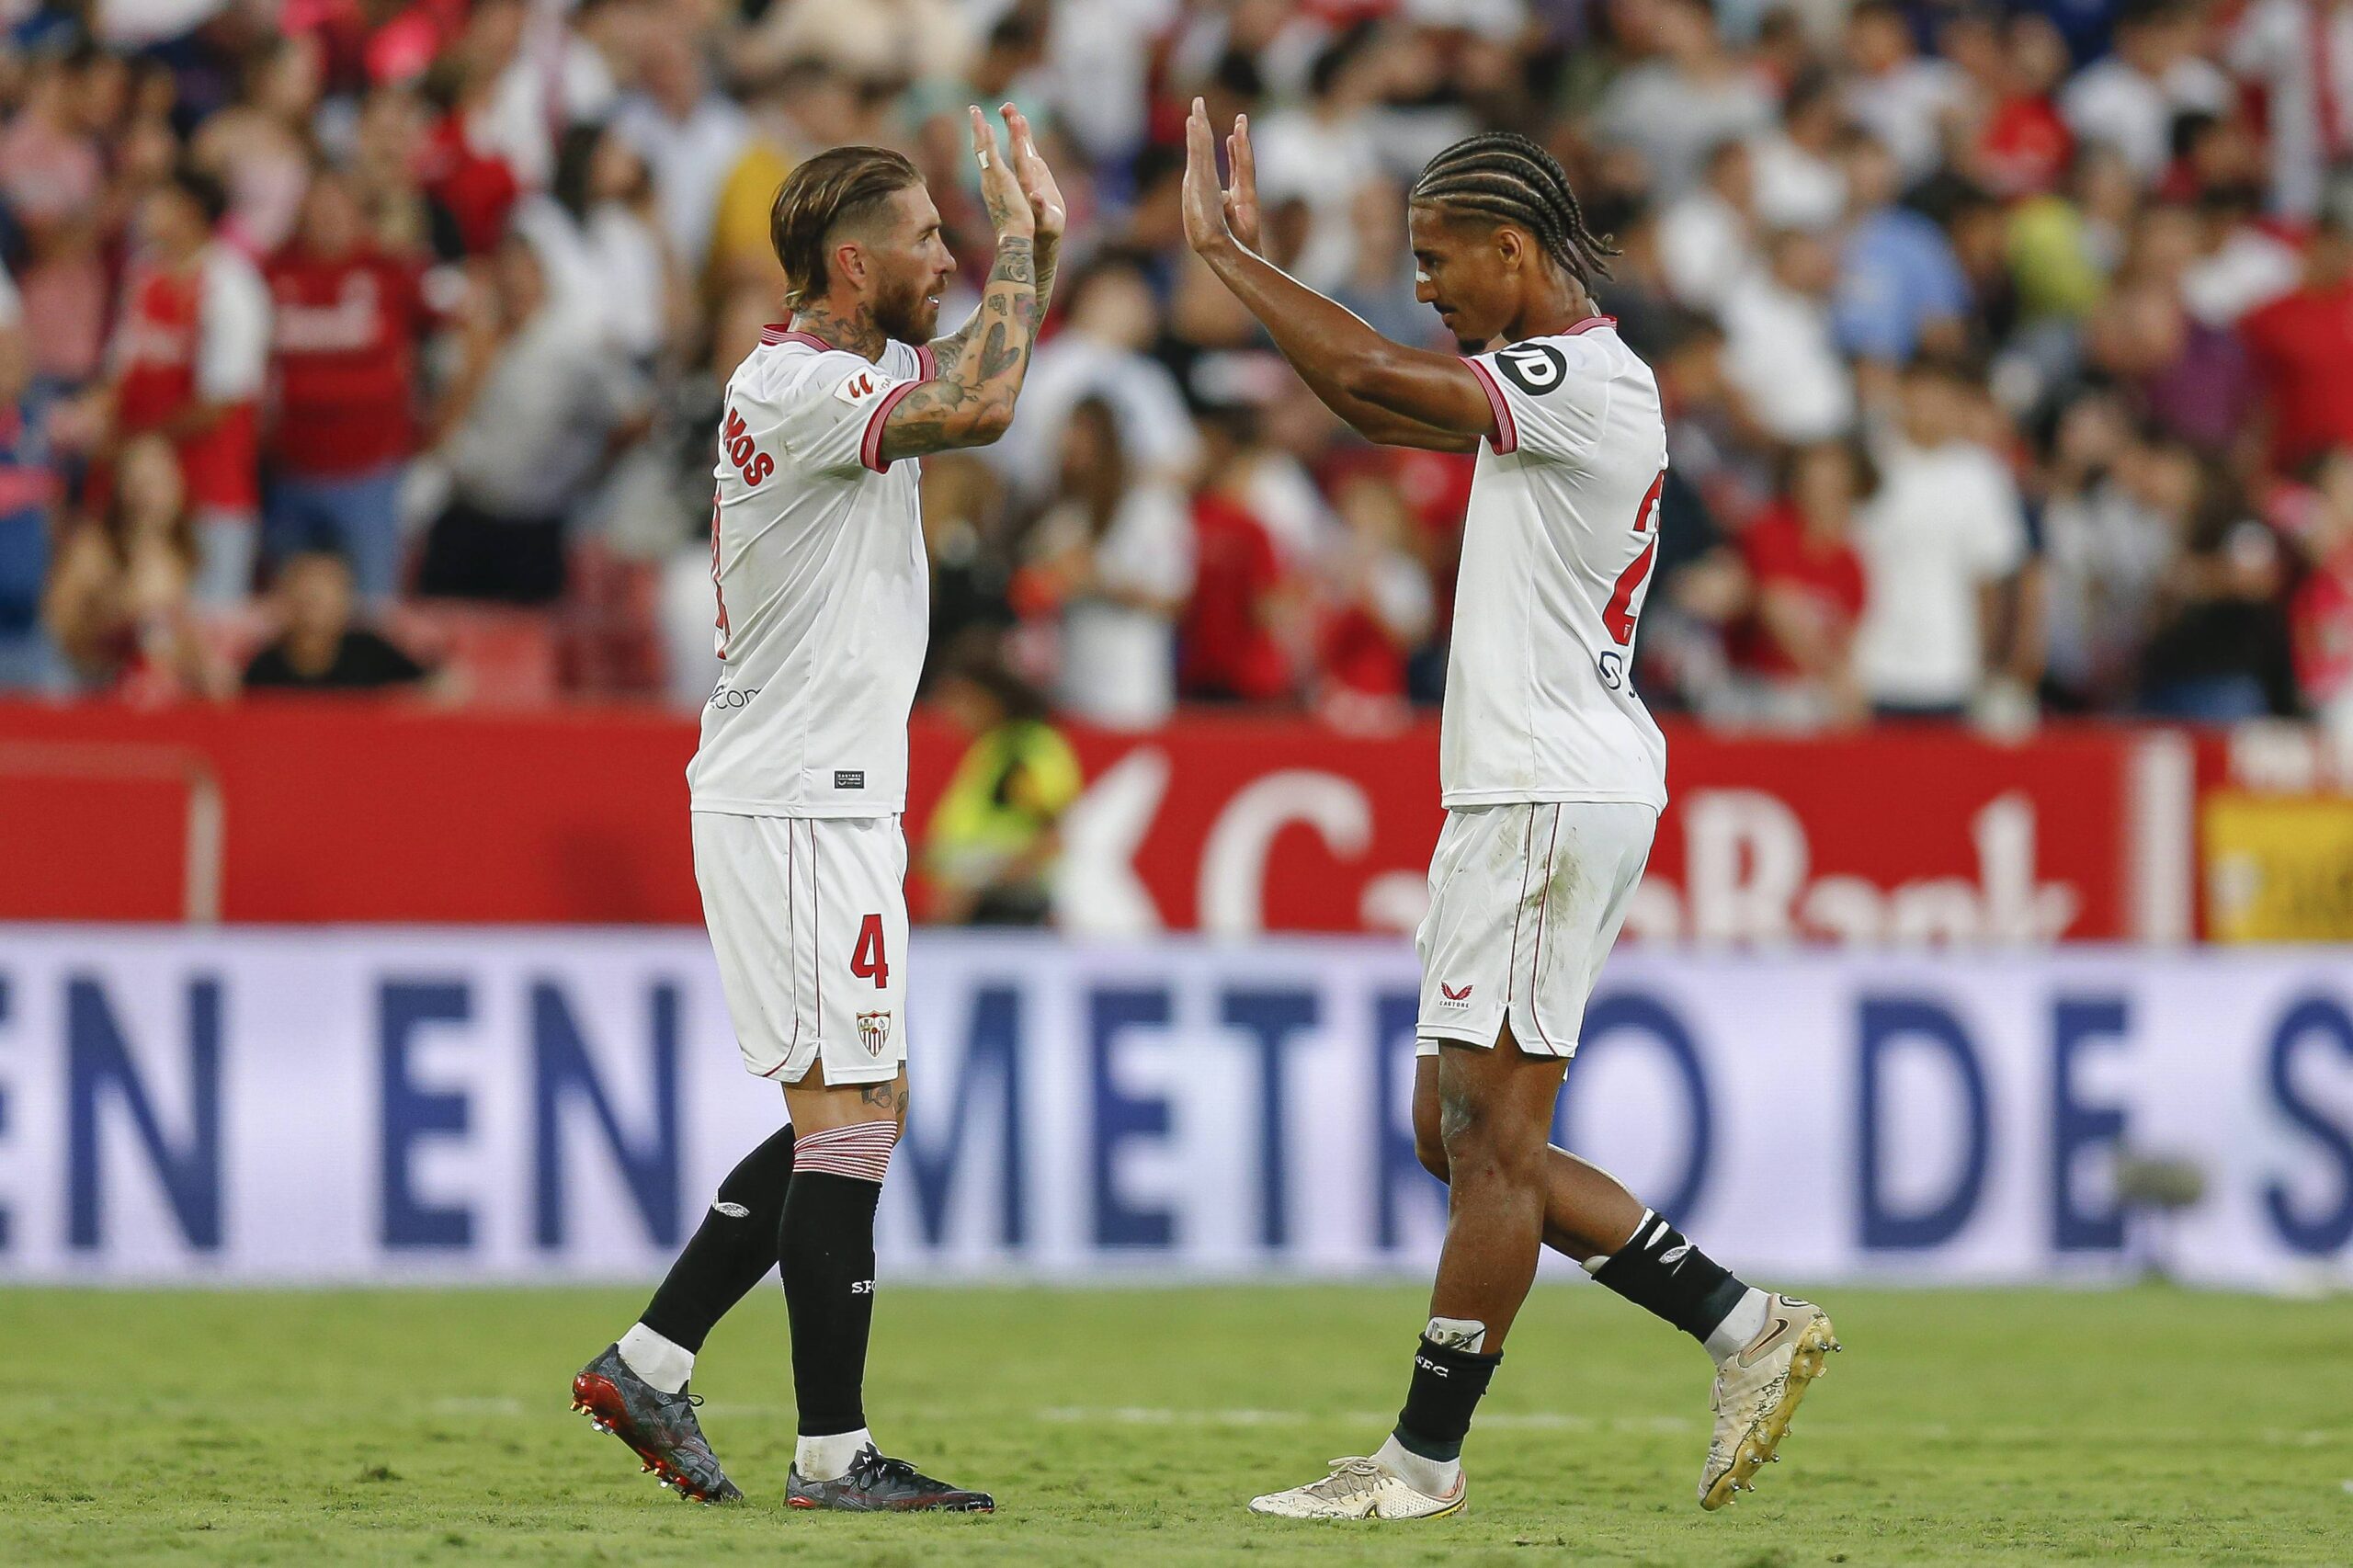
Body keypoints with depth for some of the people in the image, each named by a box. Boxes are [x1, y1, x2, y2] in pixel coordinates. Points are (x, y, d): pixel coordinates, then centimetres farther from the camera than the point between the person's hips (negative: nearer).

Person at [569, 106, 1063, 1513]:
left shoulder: (861, 366, 13)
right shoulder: (795, 387, -17)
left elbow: (978, 383, 29)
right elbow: (983, 407, -28)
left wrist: (1039, 243, 13)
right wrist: (1018, 238, -15)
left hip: (832, 803, 10)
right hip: (797, 804, -10)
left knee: (862, 1109, 14)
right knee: (850, 1112, -9)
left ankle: (650, 1363, 16)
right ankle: (833, 1453, -6)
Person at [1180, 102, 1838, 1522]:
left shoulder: (1589, 378, -14)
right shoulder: (1558, 381, 17)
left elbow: (1374, 375, -21)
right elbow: (1373, 404, 24)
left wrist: (1227, 250, -11)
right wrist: (1249, 257, 18)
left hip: (1555, 799, -10)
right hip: (1520, 794, 10)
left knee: (1491, 1137, -7)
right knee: (1462, 1136, 11)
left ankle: (1425, 1459, -4)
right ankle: (1747, 1327, 12)